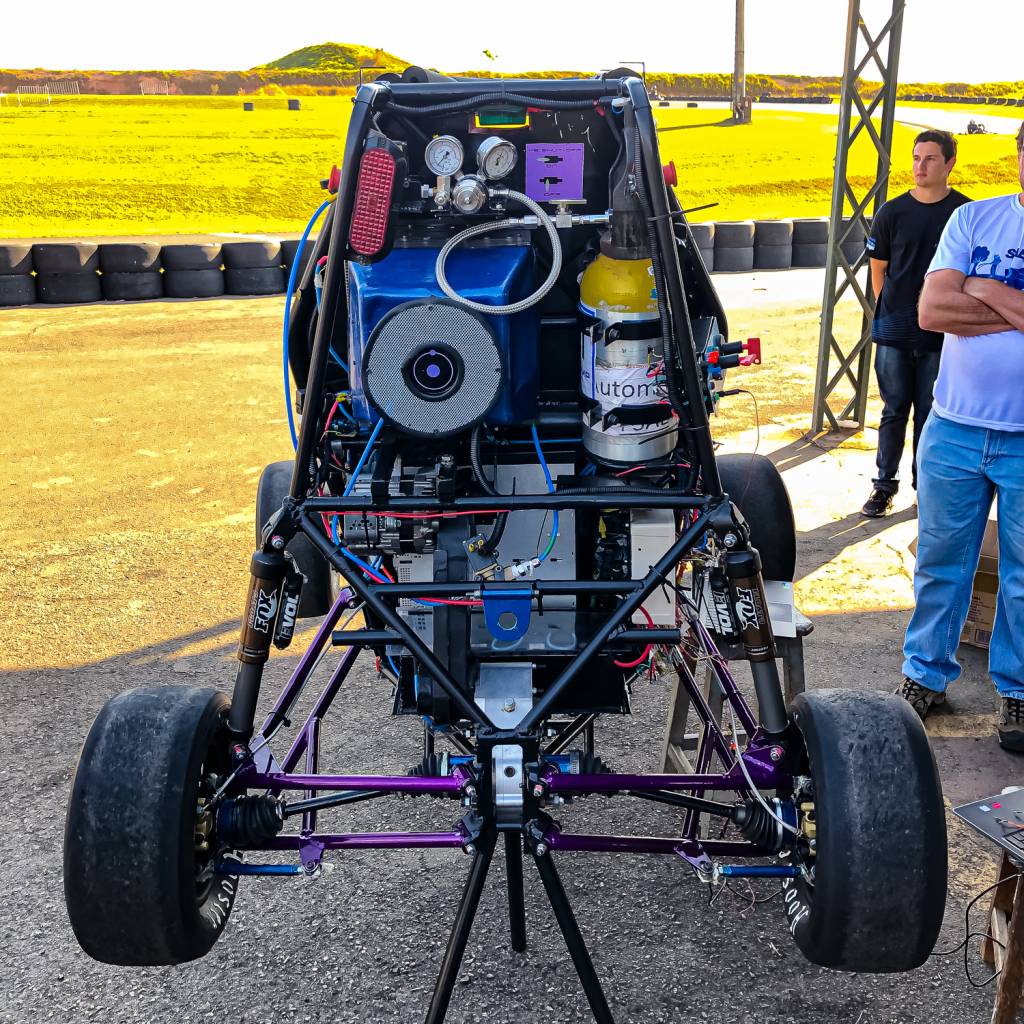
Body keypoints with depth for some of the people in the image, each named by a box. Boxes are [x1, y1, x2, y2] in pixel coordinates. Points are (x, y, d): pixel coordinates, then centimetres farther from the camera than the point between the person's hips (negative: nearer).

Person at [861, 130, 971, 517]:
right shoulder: (892, 212, 0)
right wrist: (895, 310, 6)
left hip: (940, 334, 0)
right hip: (894, 332, 1)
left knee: (931, 413, 7)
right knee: (894, 410, 7)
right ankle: (885, 482, 18)